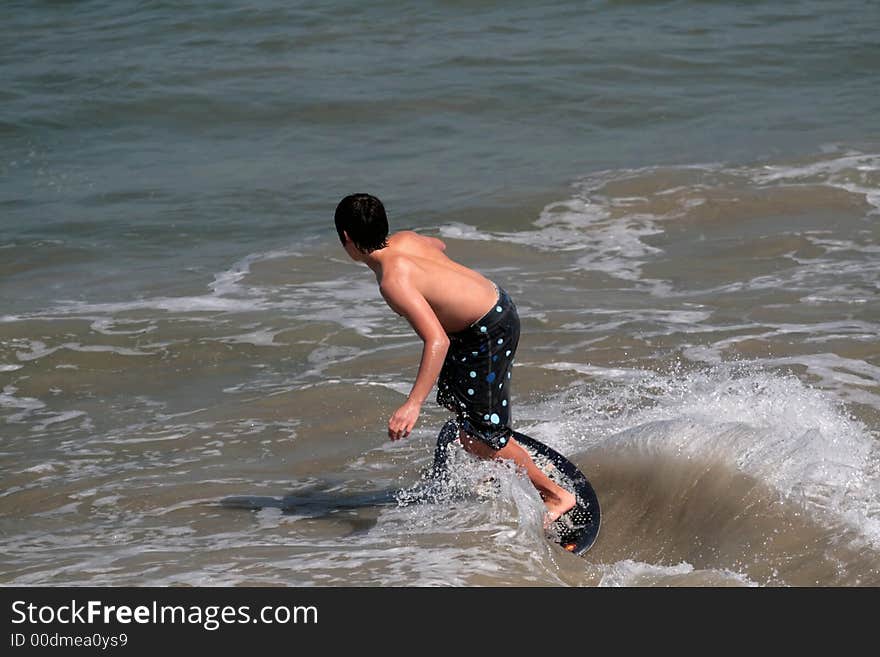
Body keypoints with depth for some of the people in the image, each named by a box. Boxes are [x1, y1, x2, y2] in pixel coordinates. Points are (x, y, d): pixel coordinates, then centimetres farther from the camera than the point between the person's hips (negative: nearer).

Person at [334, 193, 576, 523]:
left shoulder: (394, 281, -29)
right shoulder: (405, 238, -3)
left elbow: (438, 340, -37)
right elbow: (439, 246, 22)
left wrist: (413, 405, -41)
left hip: (489, 333, -10)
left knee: (479, 436, -3)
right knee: (454, 400, 28)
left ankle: (555, 494, 10)